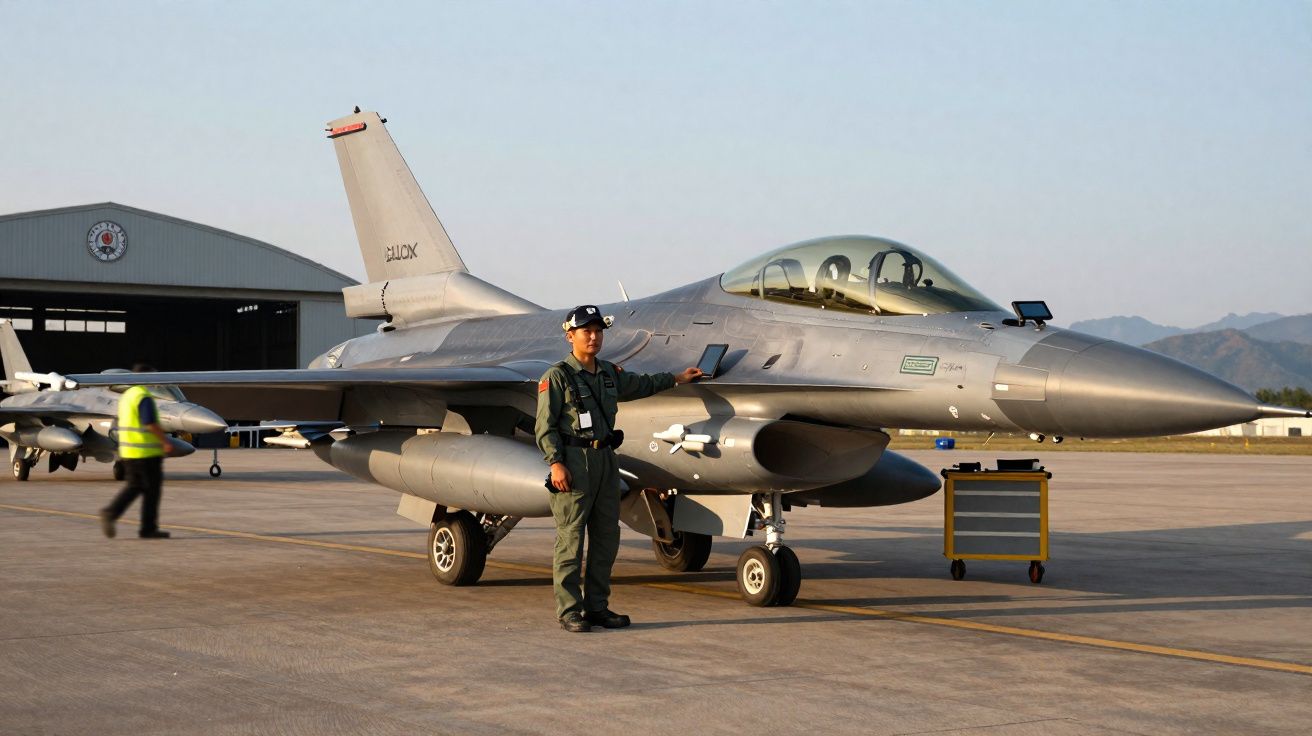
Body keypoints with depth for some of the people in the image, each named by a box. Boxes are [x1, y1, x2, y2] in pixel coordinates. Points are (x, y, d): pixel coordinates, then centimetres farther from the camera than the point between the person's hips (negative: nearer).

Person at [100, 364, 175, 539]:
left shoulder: (126, 395, 13)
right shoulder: (144, 397, -15)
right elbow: (151, 425, -23)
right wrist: (166, 442, -16)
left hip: (128, 451, 9)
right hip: (147, 452, -9)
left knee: (133, 486, 14)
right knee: (152, 489, 1)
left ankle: (110, 513, -4)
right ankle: (148, 528, 5)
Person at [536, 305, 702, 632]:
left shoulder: (609, 373, 15)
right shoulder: (557, 377, -5)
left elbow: (639, 385, 34)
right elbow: (545, 425, -8)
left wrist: (677, 378, 42)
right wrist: (555, 463, -18)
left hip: (605, 459, 7)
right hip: (573, 461, -7)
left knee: (606, 537, 7)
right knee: (571, 538, -7)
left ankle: (597, 606, 14)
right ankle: (569, 611, -4)